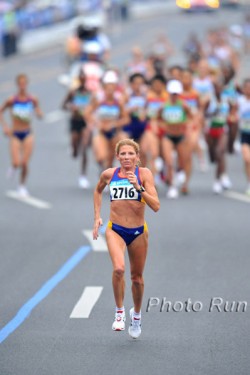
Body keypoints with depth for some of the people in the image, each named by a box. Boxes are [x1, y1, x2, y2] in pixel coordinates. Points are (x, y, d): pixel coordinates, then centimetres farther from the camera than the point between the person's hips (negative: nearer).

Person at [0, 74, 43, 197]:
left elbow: (40, 115, 2)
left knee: (25, 163, -4)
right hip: (15, 134, -1)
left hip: (27, 133, 1)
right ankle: (13, 167, 29)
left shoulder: (32, 100, -4)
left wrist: (38, 112, -22)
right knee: (16, 163, -10)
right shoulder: (12, 100, -8)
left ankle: (22, 186, 18)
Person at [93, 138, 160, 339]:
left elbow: (156, 206, -15)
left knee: (137, 277, 13)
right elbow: (98, 191, 24)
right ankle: (119, 311, -7)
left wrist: (138, 187, -25)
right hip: (115, 230, 0)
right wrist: (97, 216, 16)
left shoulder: (144, 174, -7)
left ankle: (137, 313, 40)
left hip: (138, 232, 0)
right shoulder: (109, 174, 0)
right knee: (118, 268, -26)